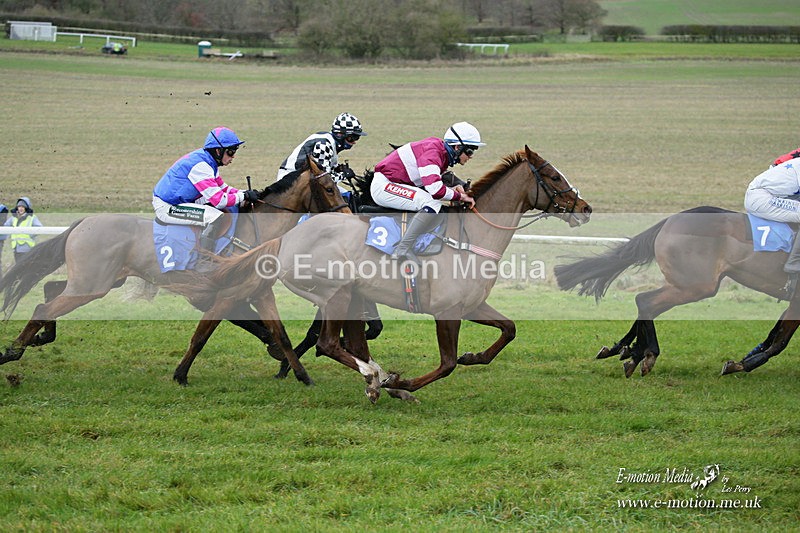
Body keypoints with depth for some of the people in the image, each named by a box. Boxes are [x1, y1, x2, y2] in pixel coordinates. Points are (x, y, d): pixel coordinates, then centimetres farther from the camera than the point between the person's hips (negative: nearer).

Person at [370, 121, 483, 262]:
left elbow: (430, 182, 16)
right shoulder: (432, 151, -22)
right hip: (383, 185, -11)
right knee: (433, 203, -26)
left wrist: (452, 189, -2)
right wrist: (459, 196, -16)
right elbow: (435, 189, -32)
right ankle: (403, 249, -25)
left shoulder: (443, 154, 11)